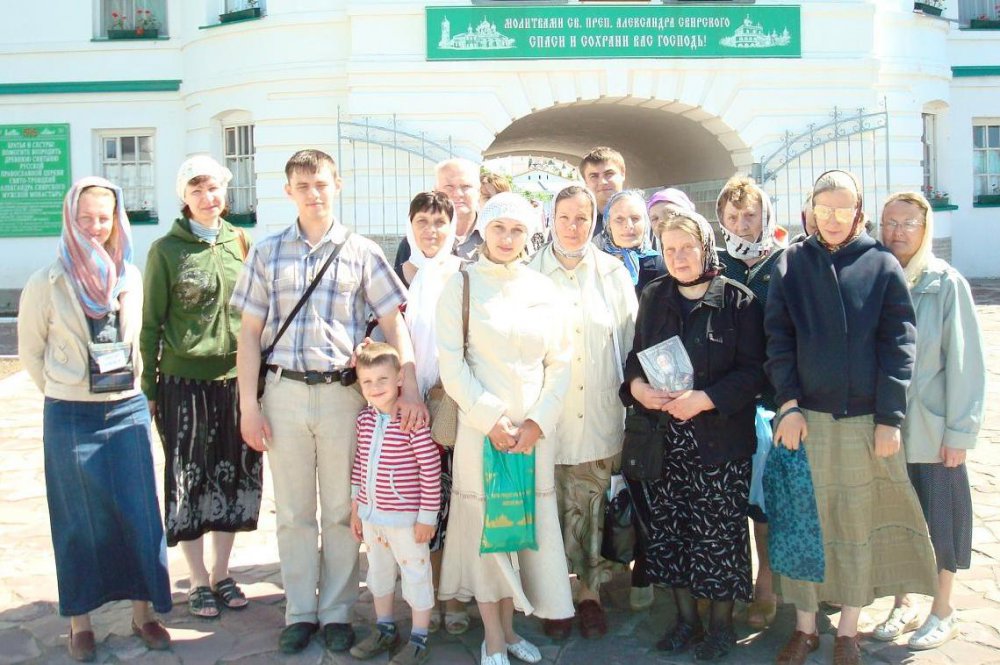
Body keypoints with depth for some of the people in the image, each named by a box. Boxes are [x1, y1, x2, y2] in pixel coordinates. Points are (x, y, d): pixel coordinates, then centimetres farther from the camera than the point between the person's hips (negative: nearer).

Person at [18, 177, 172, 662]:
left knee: (139, 514, 5)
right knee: (79, 522, 7)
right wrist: (65, 392, 7)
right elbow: (30, 350, 4)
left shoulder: (131, 278, 3)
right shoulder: (47, 283, -7)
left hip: (129, 411, 3)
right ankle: (79, 622, 20)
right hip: (71, 418, -3)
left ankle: (143, 613, 19)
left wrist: (129, 388, 11)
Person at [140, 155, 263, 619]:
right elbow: (151, 323, 0)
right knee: (189, 480, 6)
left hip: (236, 377, 3)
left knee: (234, 476, 10)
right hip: (185, 380, -3)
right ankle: (199, 581, 21)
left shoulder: (242, 243, 5)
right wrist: (148, 386, -1)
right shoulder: (166, 250, -3)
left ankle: (221, 574, 26)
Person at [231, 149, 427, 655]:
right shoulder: (267, 253, 7)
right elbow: (249, 333, 6)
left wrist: (409, 387, -16)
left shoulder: (362, 252, 4)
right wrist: (248, 405, -1)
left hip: (343, 391, -1)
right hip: (284, 390, 1)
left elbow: (393, 322, -2)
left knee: (341, 510, 7)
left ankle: (336, 612, 21)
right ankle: (299, 612, 23)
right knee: (293, 511, 9)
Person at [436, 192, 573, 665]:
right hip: (482, 428, -3)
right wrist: (491, 419, -12)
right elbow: (452, 364, -6)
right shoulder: (461, 286, 0)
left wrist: (538, 422, -6)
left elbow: (560, 363, 5)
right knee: (486, 525, 3)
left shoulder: (542, 289, 7)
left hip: (535, 430, 3)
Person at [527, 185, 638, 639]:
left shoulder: (613, 274, 6)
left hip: (601, 415, 1)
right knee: (551, 509, 4)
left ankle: (590, 592, 23)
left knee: (595, 508, 7)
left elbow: (630, 339, 10)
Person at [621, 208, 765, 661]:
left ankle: (721, 623, 21)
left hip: (720, 437, -4)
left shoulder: (738, 300, -5)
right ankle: (686, 618, 26)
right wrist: (636, 386, -9)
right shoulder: (653, 297, 8)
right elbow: (635, 356, 12)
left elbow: (753, 370, -9)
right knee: (669, 528, 8)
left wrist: (704, 399, -20)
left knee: (718, 531, 2)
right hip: (664, 437, 4)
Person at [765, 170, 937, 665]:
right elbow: (778, 338, 1)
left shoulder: (882, 265, 1)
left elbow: (897, 344, -2)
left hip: (865, 420, 0)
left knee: (859, 525, 8)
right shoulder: (791, 263, 4)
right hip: (805, 418, 1)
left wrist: (889, 418, -7)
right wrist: (788, 404, -9)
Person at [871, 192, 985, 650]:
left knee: (939, 519, 9)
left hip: (931, 431, -3)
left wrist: (960, 433, -10)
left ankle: (942, 612, 28)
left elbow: (965, 361, -8)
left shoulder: (946, 284, -8)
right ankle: (903, 605, 31)